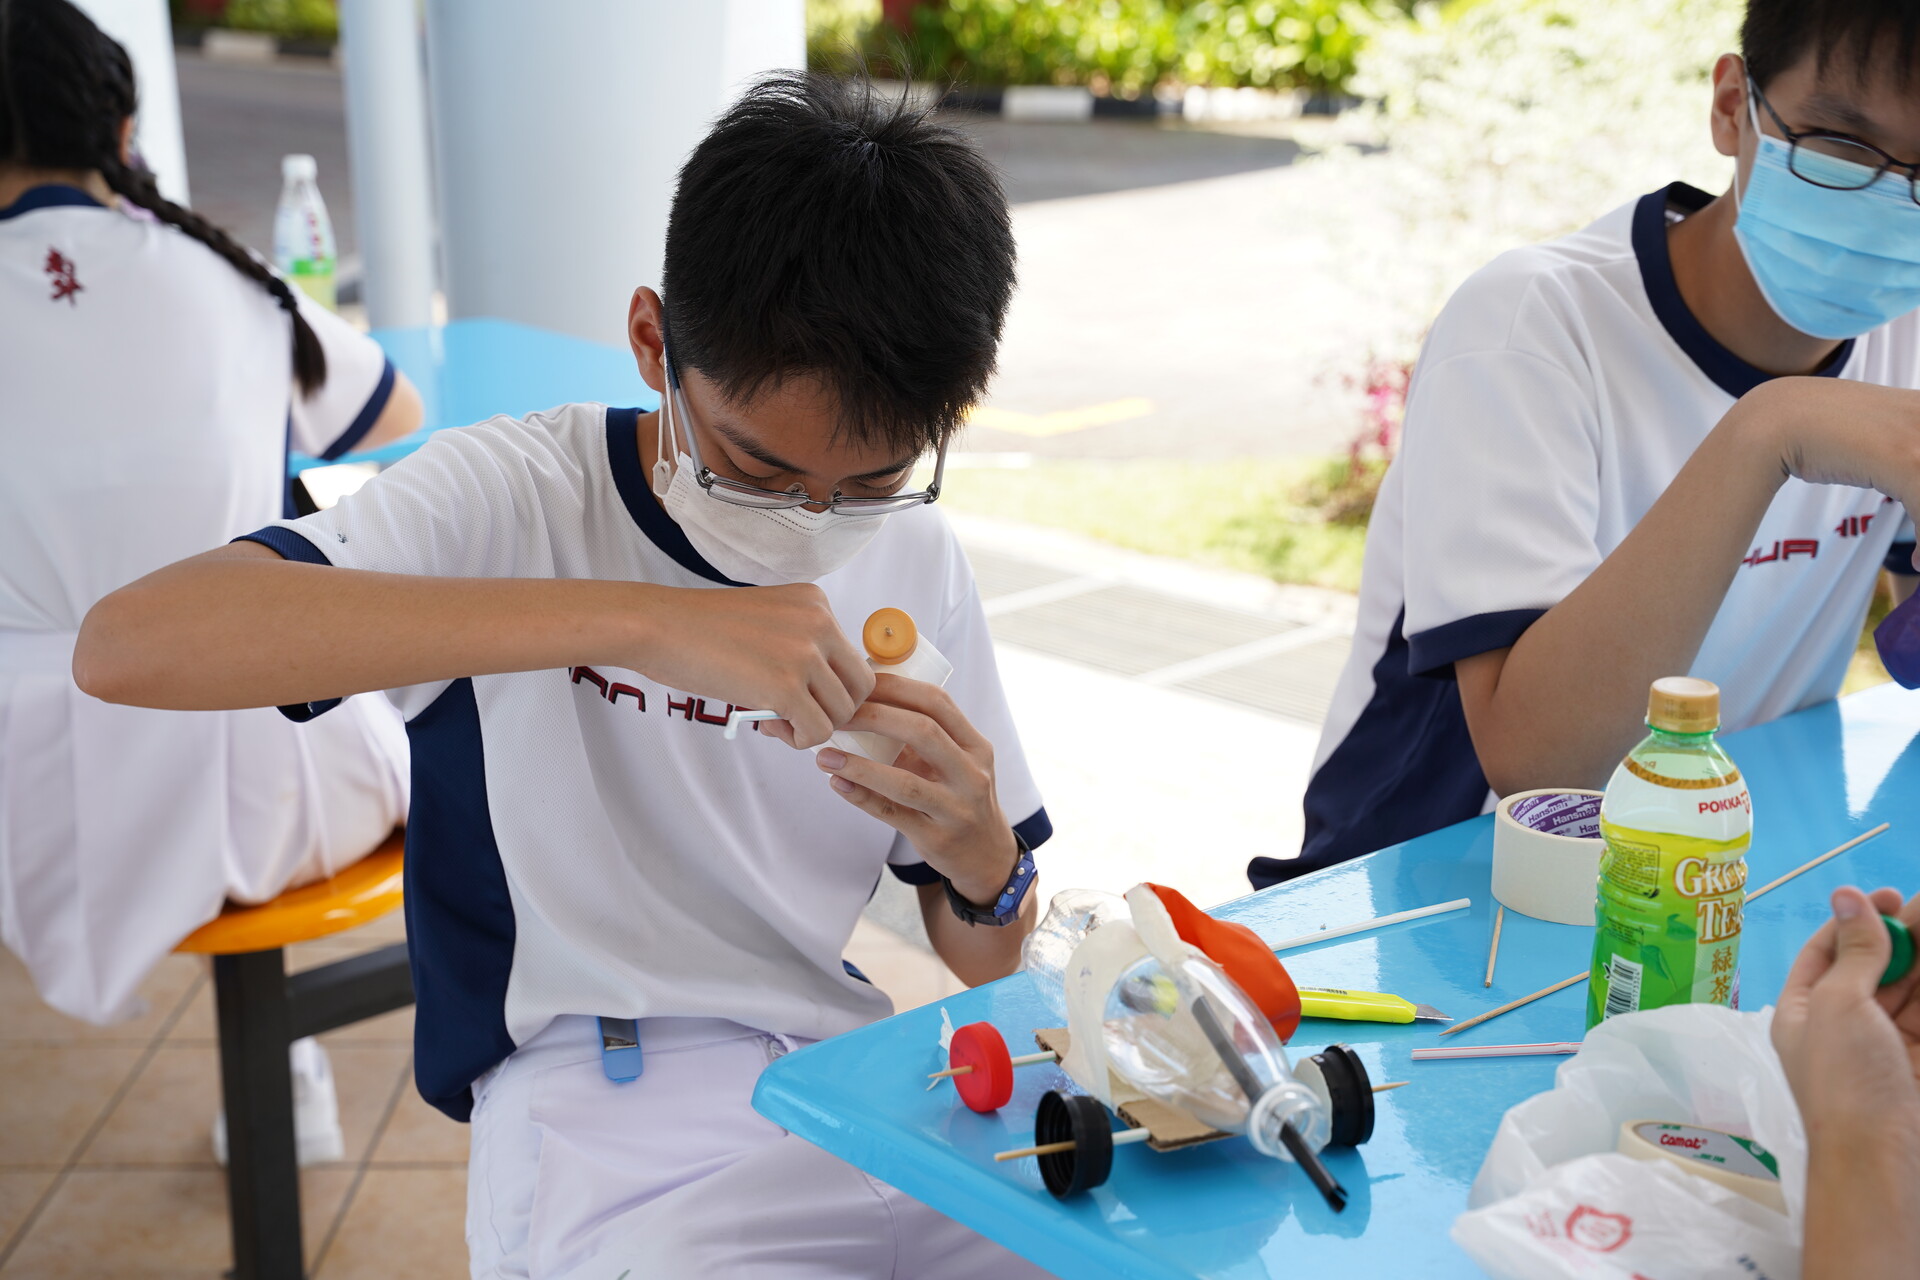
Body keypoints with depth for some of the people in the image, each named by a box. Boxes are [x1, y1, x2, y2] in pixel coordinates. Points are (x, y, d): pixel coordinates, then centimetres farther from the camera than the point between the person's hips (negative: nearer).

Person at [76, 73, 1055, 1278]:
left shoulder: (918, 561, 4)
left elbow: (989, 962, 12)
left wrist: (982, 860, -14)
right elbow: (126, 644, -28)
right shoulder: (517, 496, -9)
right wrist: (633, 620, -34)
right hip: (605, 1122, -3)